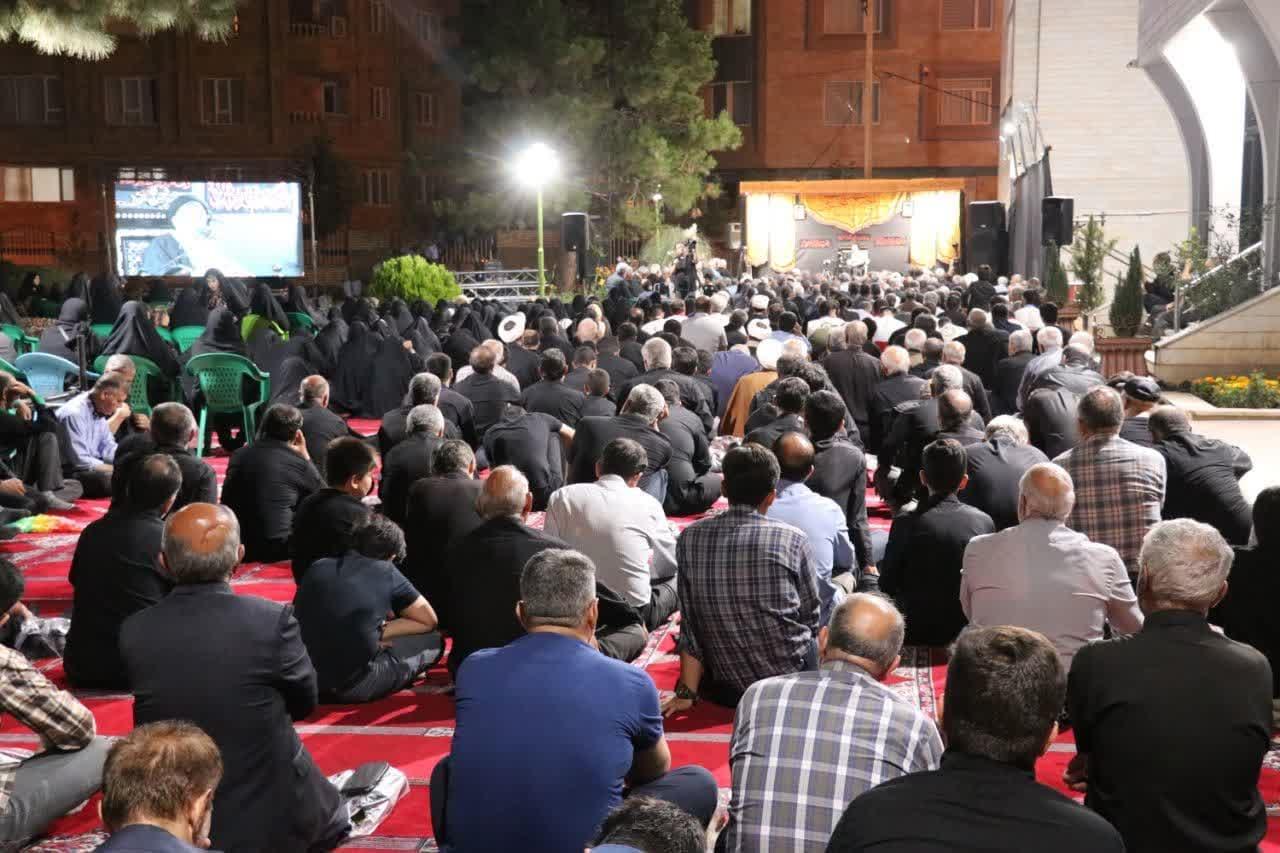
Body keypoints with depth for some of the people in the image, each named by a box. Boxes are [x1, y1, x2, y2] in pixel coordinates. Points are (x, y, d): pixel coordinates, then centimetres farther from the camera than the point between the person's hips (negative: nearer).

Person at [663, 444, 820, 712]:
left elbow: (690, 624, -4)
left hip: (725, 689, 2)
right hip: (790, 678, -1)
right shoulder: (791, 539, -12)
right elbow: (811, 615, 0)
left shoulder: (689, 539, -6)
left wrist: (687, 693, 0)